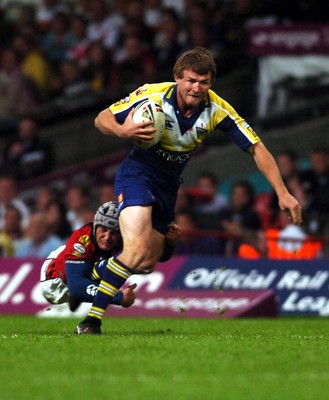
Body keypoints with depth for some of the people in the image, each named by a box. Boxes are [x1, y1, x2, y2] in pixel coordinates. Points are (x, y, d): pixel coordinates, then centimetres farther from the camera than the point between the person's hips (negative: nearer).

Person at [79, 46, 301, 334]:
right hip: (138, 172, -5)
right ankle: (91, 320, -21)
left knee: (147, 265, 10)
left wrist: (283, 193, -17)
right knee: (137, 249, -26)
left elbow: (256, 148, -10)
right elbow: (102, 119, -11)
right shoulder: (152, 95, -21)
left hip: (168, 184, 5)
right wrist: (122, 130, -35)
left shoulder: (217, 110, -15)